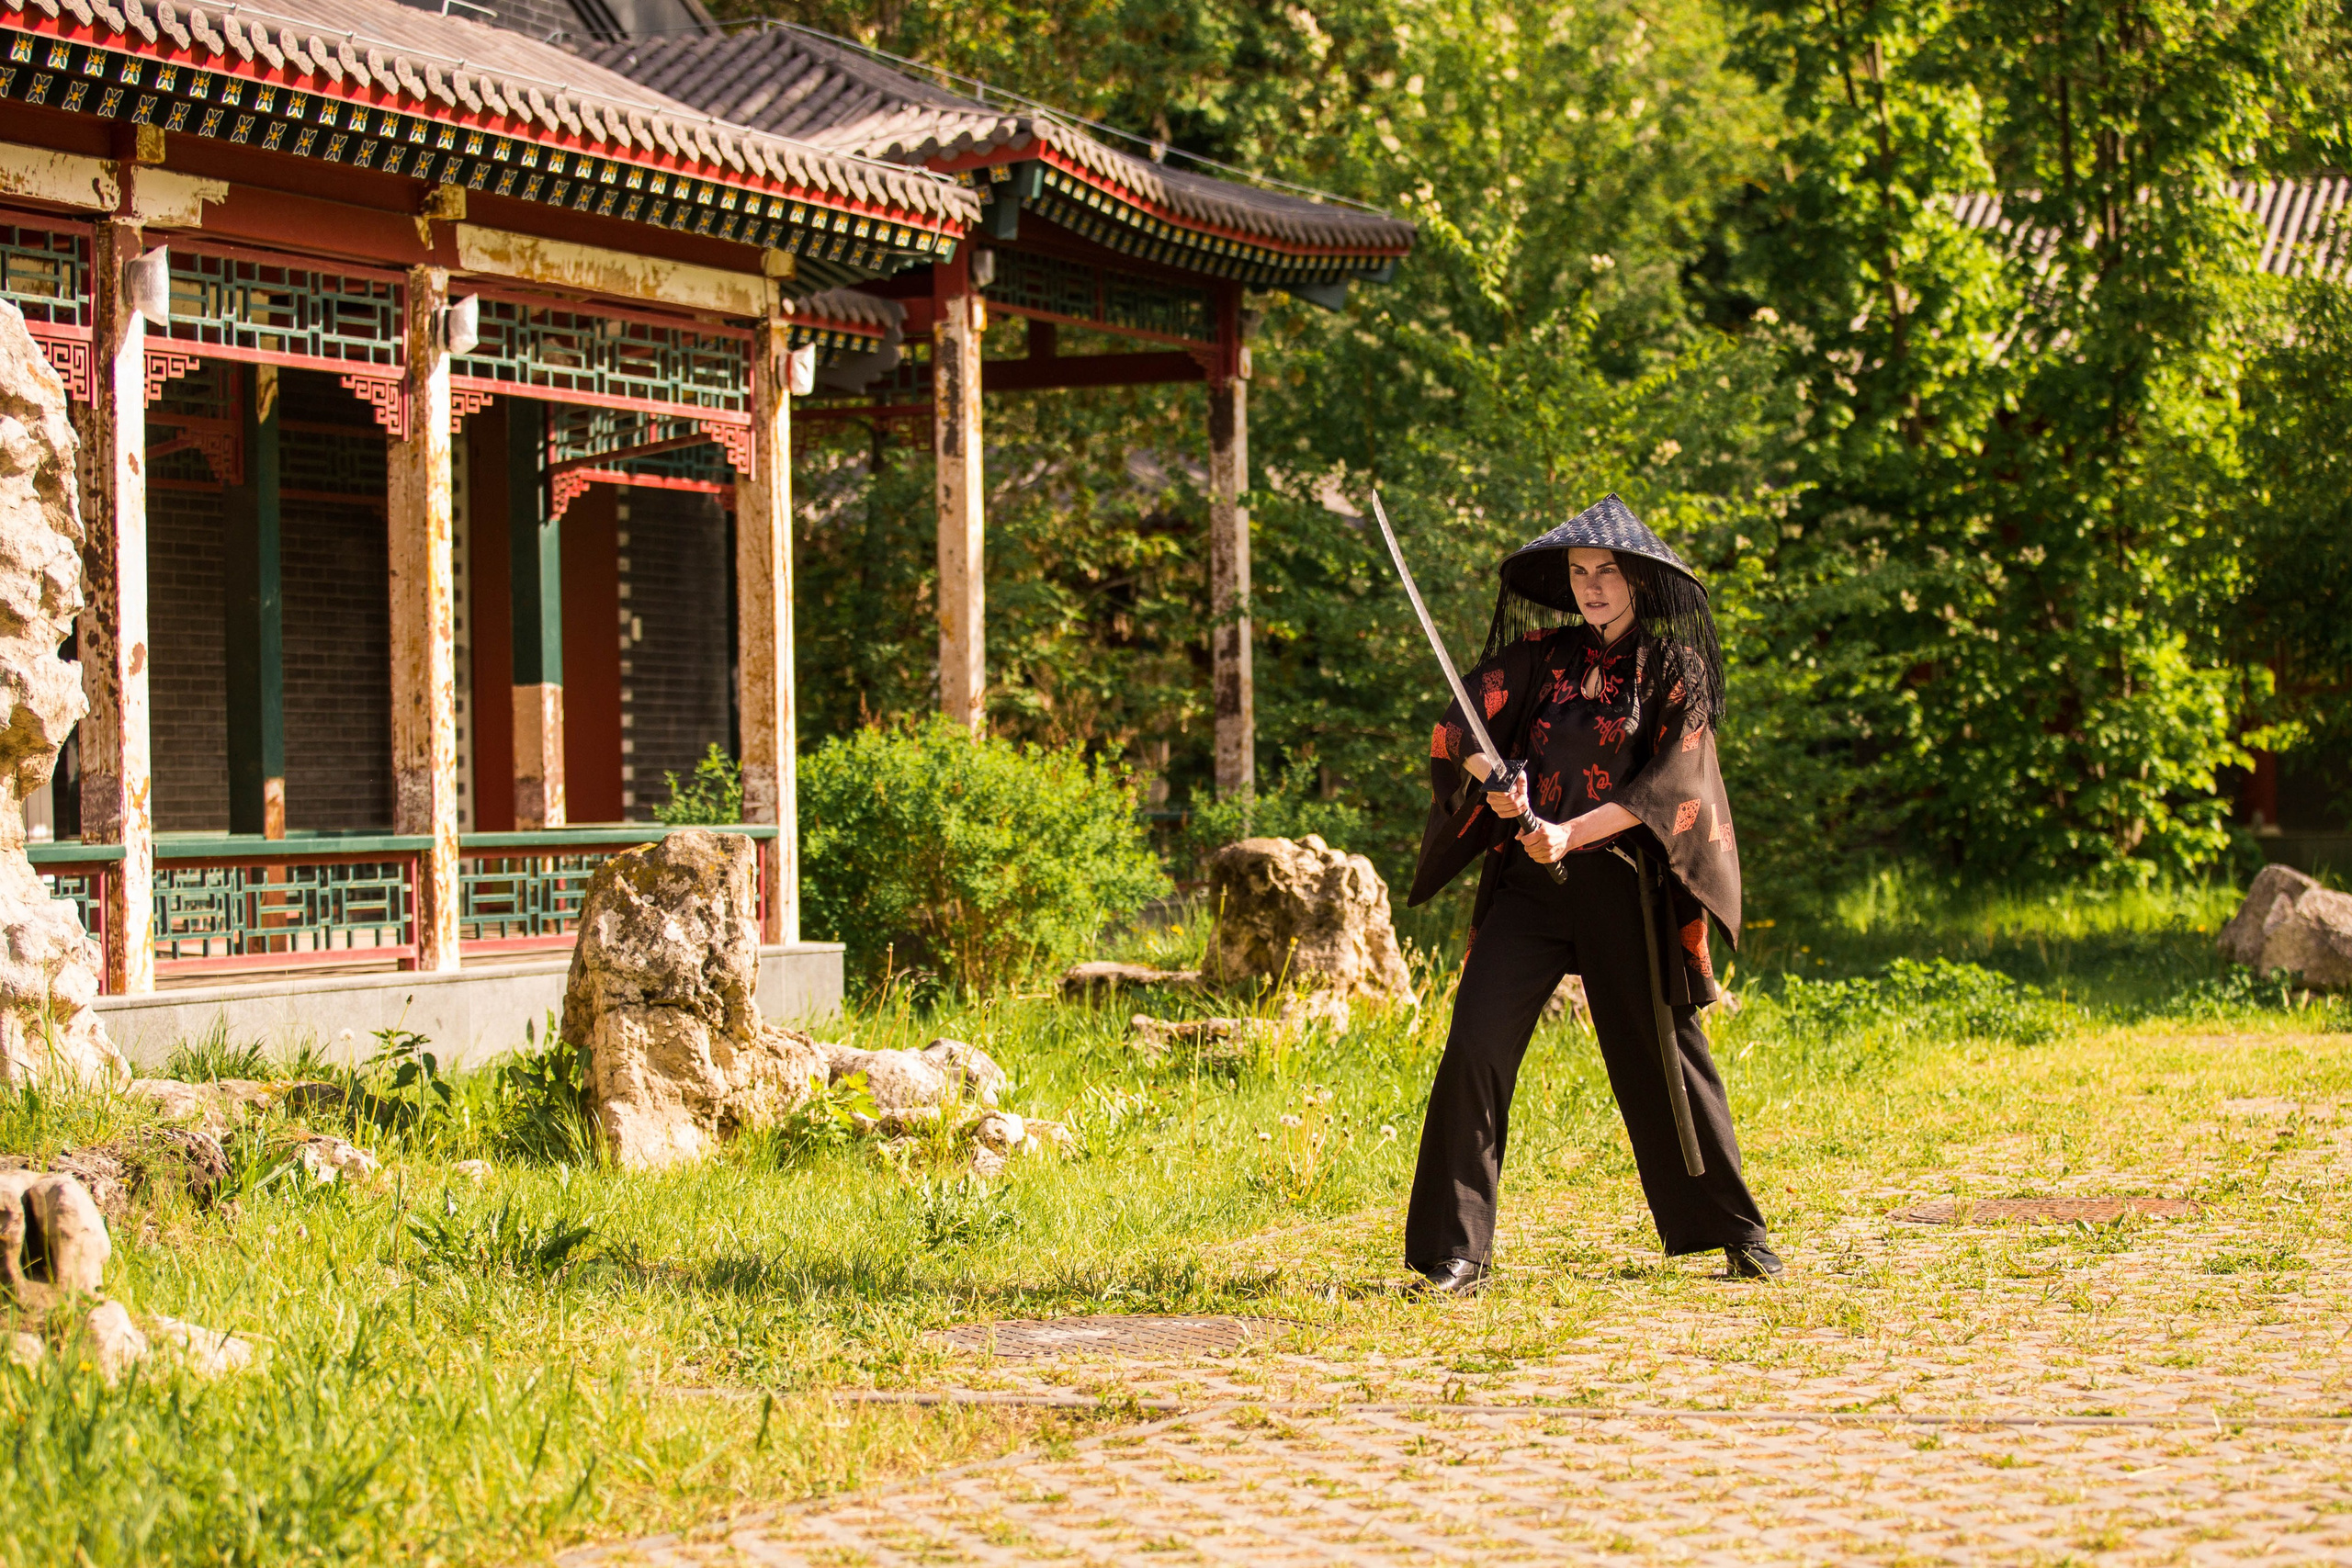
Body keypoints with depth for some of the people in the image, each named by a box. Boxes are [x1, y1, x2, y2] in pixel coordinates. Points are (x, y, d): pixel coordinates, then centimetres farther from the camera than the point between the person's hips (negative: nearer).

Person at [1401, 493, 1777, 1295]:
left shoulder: (1675, 671, 2)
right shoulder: (1541, 657, 10)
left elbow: (1671, 783, -9)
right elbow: (1461, 724, 2)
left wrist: (1572, 833, -19)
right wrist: (1490, 774, -20)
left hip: (1623, 890, -2)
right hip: (1527, 881, 2)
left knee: (1662, 1052, 4)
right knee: (1474, 1048, -10)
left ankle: (1735, 1229, 21)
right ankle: (1458, 1250, -4)